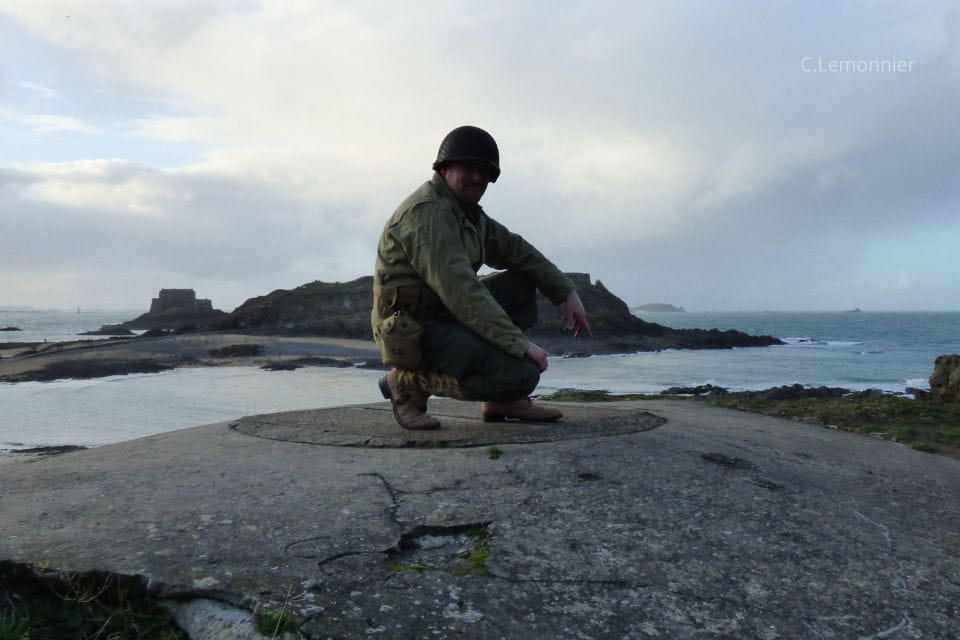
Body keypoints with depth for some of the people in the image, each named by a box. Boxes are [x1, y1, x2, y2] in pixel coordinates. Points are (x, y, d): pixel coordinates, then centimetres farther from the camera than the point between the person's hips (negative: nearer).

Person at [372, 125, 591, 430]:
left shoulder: (466, 210, 13)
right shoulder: (427, 211, -19)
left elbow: (515, 250, 16)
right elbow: (460, 291, -27)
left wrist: (568, 293, 6)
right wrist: (520, 344, -27)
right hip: (415, 333, -10)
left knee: (521, 283, 10)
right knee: (522, 374, -21)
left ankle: (503, 401, 6)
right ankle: (410, 381, -5)